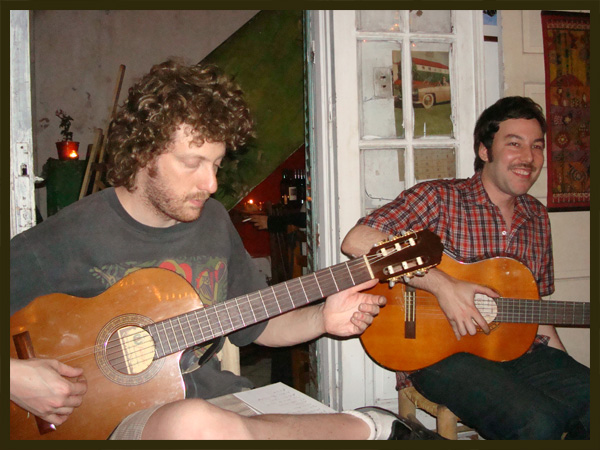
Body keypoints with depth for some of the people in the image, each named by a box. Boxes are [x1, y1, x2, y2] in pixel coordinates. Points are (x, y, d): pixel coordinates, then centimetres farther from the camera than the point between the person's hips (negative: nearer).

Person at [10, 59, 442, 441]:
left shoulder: (213, 220, 6)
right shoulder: (64, 239, -12)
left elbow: (255, 323, 15)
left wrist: (322, 319, -1)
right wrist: (16, 376, -21)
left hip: (217, 397, 5)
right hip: (117, 416, -4)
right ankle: (363, 426, -16)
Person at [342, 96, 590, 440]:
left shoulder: (537, 216, 12)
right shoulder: (440, 198, -9)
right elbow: (357, 241, -24)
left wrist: (566, 366, 12)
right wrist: (443, 285, -26)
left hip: (518, 349, 7)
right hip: (441, 355, -6)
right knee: (538, 423, -28)